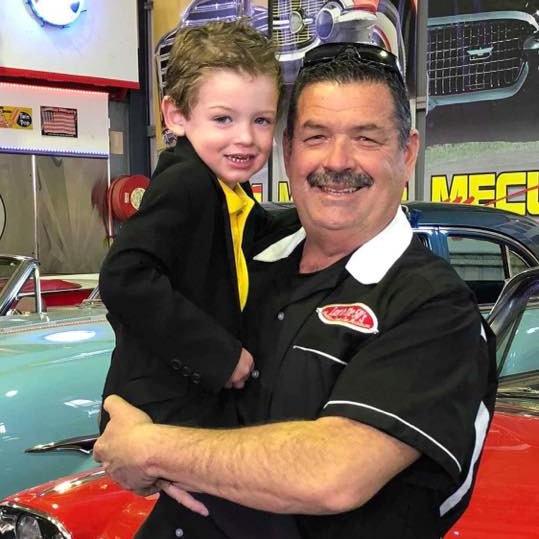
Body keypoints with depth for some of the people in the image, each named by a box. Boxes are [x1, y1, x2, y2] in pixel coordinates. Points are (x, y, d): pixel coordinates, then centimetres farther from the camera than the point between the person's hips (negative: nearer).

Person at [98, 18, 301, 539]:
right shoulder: (186, 184, -20)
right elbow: (124, 280, -30)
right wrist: (220, 355, -26)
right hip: (167, 412, -10)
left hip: (206, 404, 10)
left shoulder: (235, 200, 10)